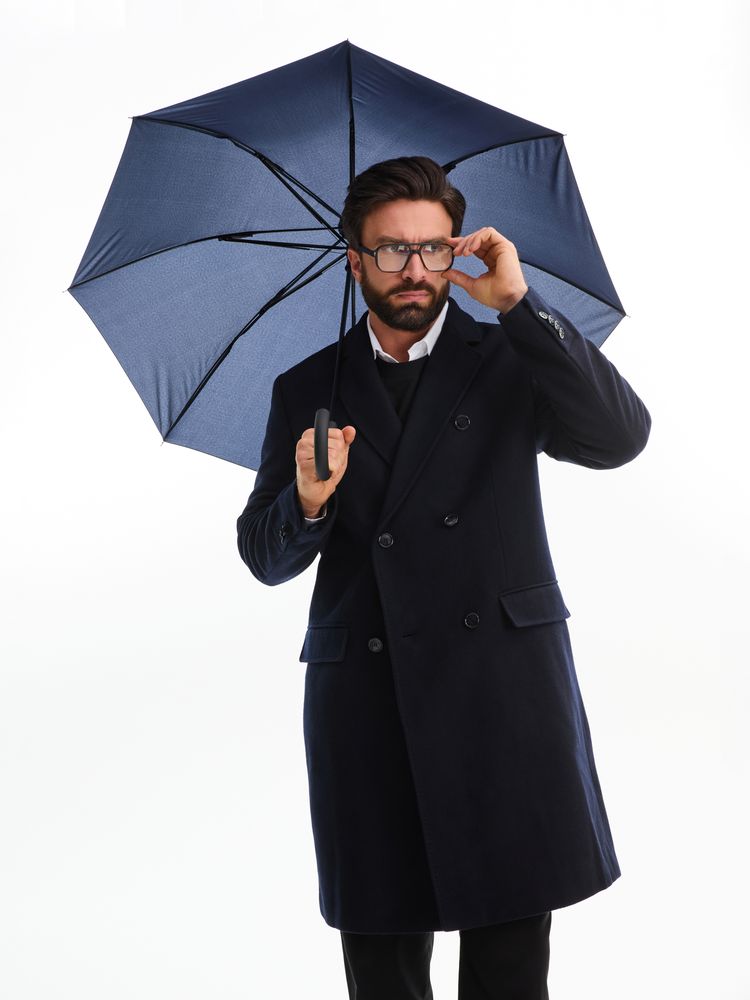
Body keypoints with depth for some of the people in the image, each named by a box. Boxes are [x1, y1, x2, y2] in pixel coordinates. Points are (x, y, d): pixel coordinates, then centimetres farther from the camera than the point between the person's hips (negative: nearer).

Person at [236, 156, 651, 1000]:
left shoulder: (510, 359, 9)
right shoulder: (306, 390, 13)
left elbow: (620, 438, -9)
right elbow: (265, 559, 12)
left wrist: (519, 304, -12)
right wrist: (308, 501, -11)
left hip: (503, 686, -1)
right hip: (363, 701, 2)